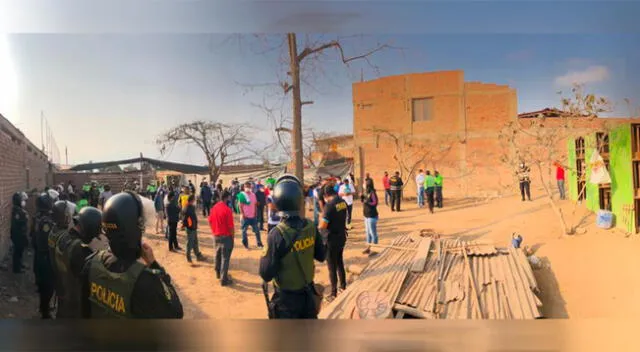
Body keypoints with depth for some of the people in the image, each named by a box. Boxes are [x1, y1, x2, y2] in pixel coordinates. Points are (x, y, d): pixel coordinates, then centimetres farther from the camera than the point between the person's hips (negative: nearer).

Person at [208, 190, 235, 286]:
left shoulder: (214, 208, 1)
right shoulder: (227, 210, -20)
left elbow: (210, 221, 10)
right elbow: (231, 226, -19)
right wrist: (232, 236, -6)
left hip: (216, 236, 7)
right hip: (226, 236, -7)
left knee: (217, 255, 22)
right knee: (225, 258, 1)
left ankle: (218, 273, 39)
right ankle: (224, 279, 4)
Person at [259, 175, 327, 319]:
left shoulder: (277, 234, -24)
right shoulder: (310, 227, -11)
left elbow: (266, 274, -20)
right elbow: (321, 256, 4)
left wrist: (264, 256, -2)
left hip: (286, 297, -4)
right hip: (308, 293, 5)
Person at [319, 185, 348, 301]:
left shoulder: (329, 205, -23)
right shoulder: (343, 202, 1)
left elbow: (322, 226, -24)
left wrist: (321, 218, -5)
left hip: (332, 239, -7)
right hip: (342, 237, 7)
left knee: (332, 266, 4)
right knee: (339, 262, 24)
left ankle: (334, 293, 13)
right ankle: (343, 285, 37)